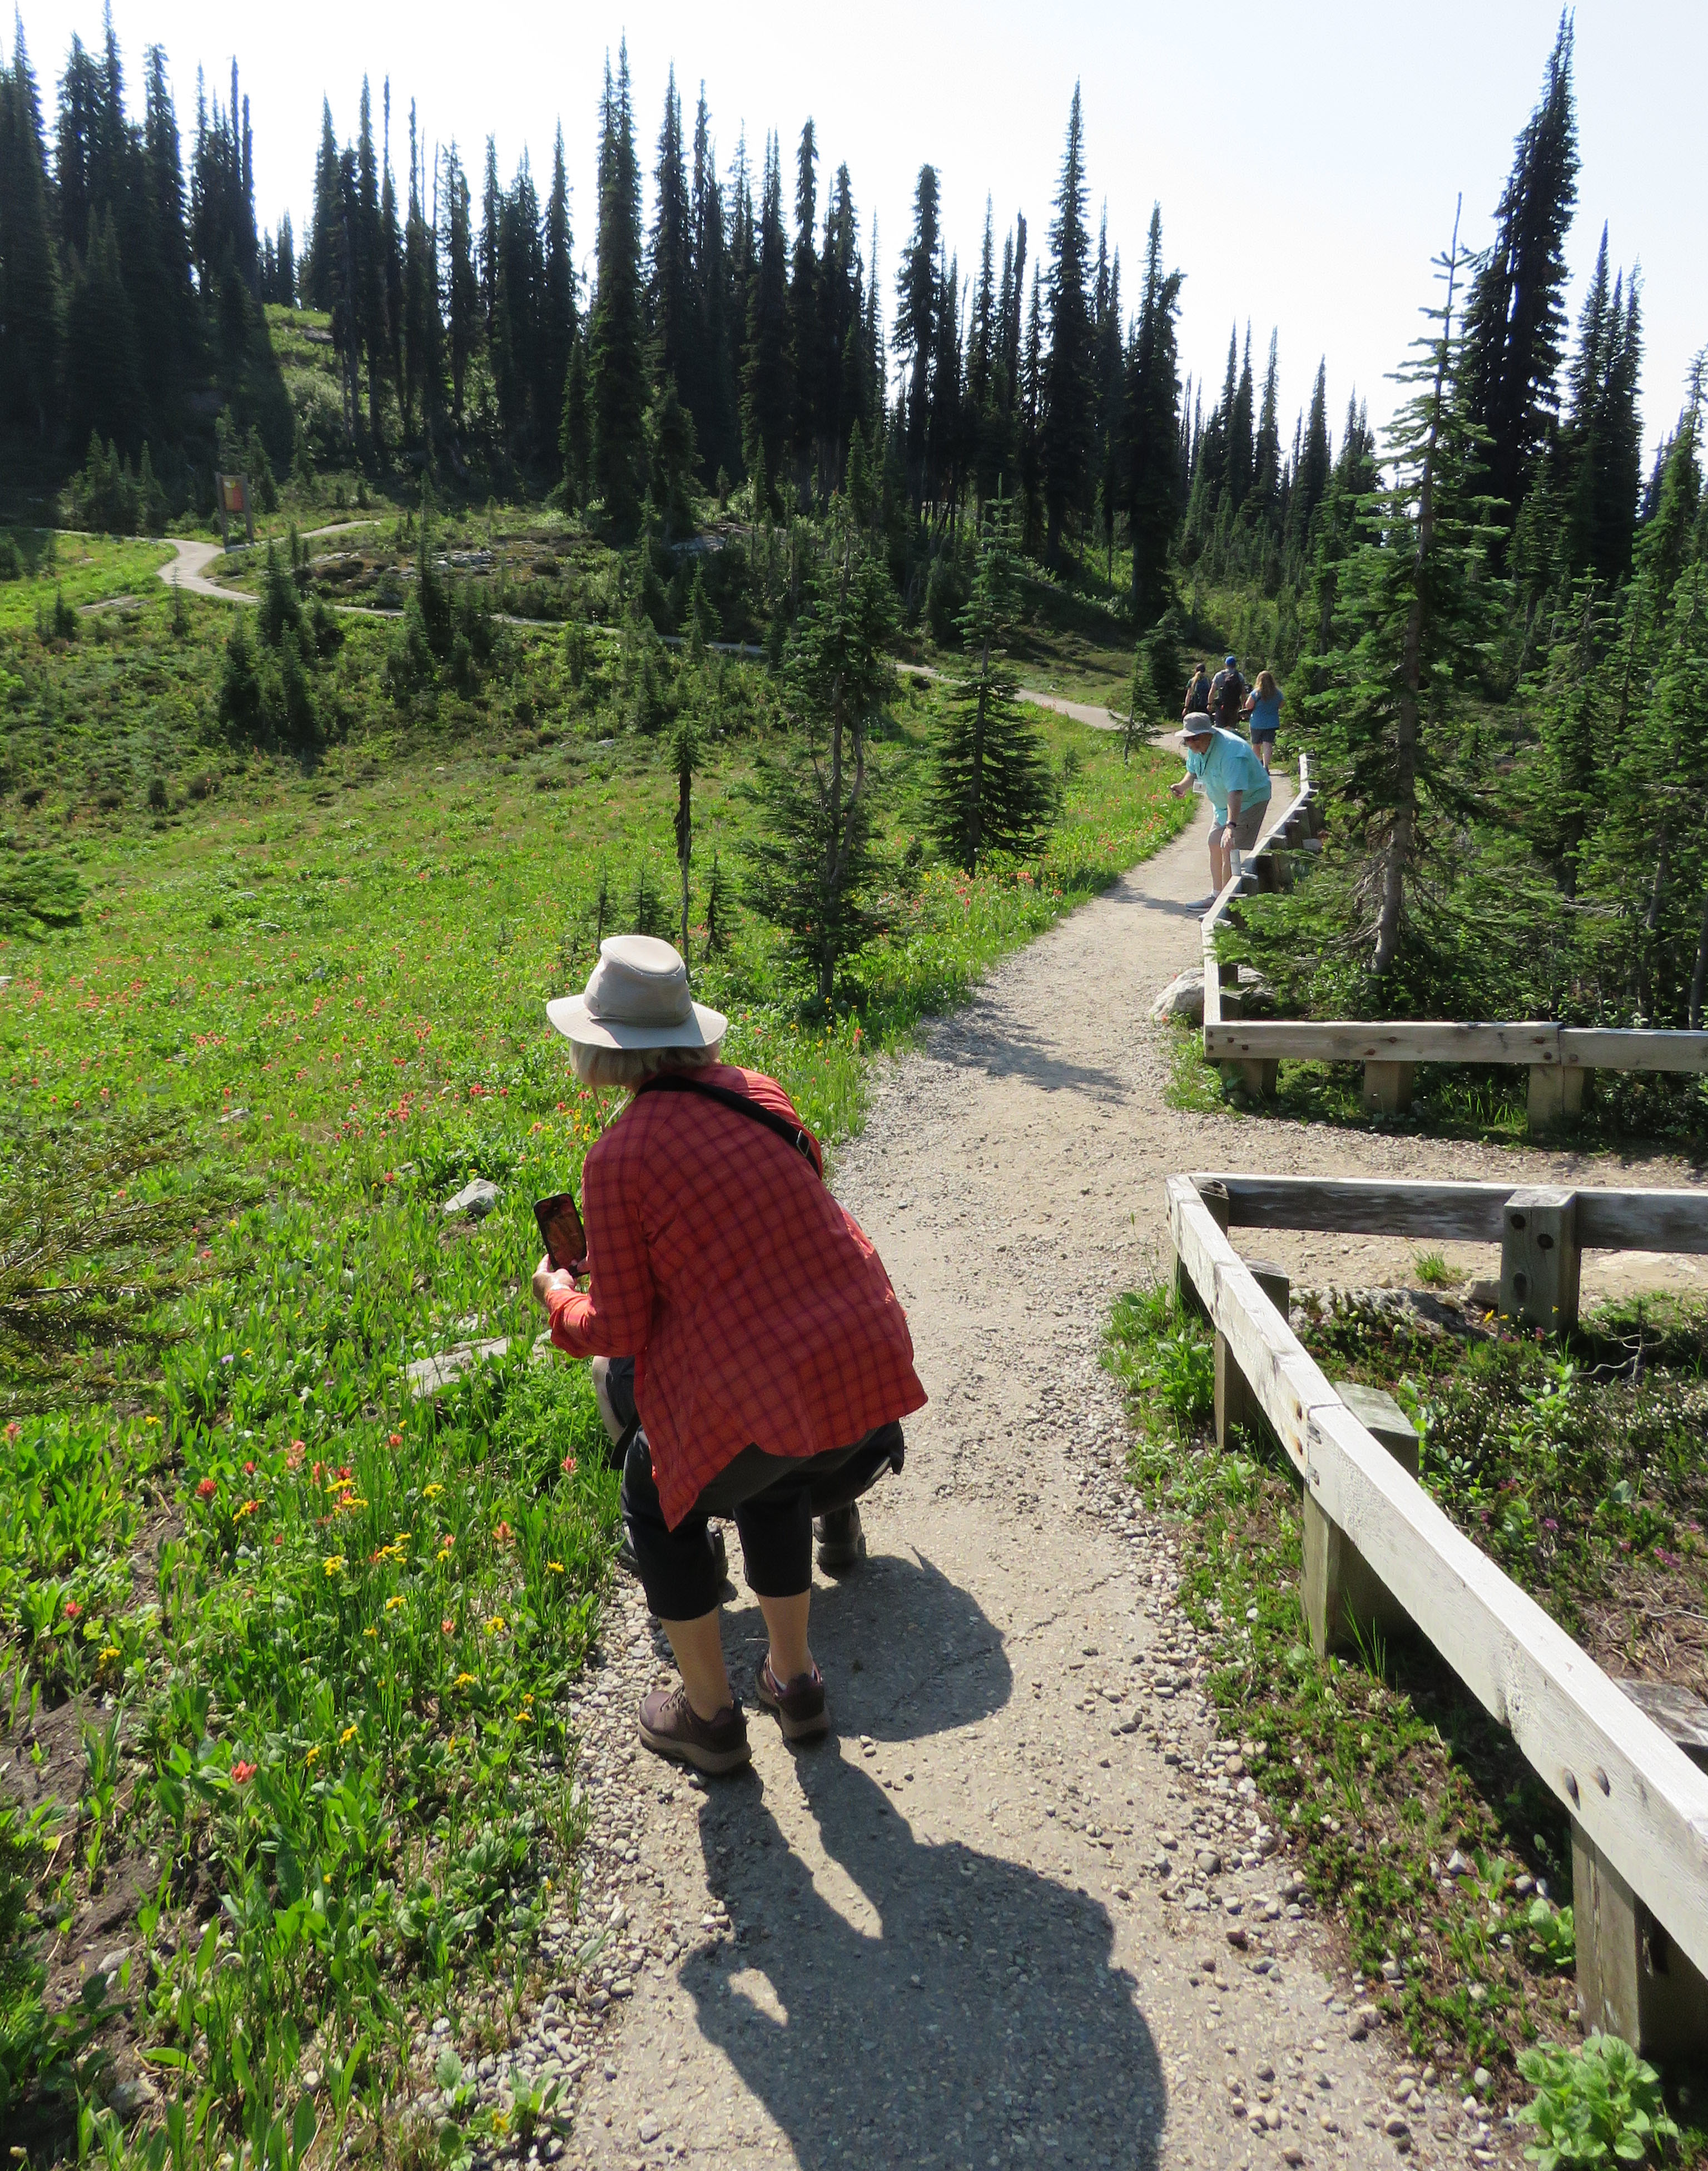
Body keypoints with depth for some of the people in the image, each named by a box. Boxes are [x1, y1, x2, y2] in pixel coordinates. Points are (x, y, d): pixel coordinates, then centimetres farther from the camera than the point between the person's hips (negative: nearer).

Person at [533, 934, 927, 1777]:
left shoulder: (619, 1157, -10)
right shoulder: (757, 1092, 5)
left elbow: (619, 1331, -6)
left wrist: (559, 1298, 15)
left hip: (757, 1390, -6)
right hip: (869, 1358, 6)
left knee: (659, 1505, 25)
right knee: (772, 1486, 35)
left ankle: (709, 1716, 35)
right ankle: (795, 1681, 45)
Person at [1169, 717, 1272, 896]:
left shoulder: (1230, 753, -36)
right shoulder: (1196, 747, -8)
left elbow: (1235, 792, -46)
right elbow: (1193, 772, 13)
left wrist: (1230, 826, -57)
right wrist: (1183, 786, -10)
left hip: (1250, 799, -10)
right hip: (1223, 802, 10)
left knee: (1228, 848, -19)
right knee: (1214, 844, 14)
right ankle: (1216, 896, 26)